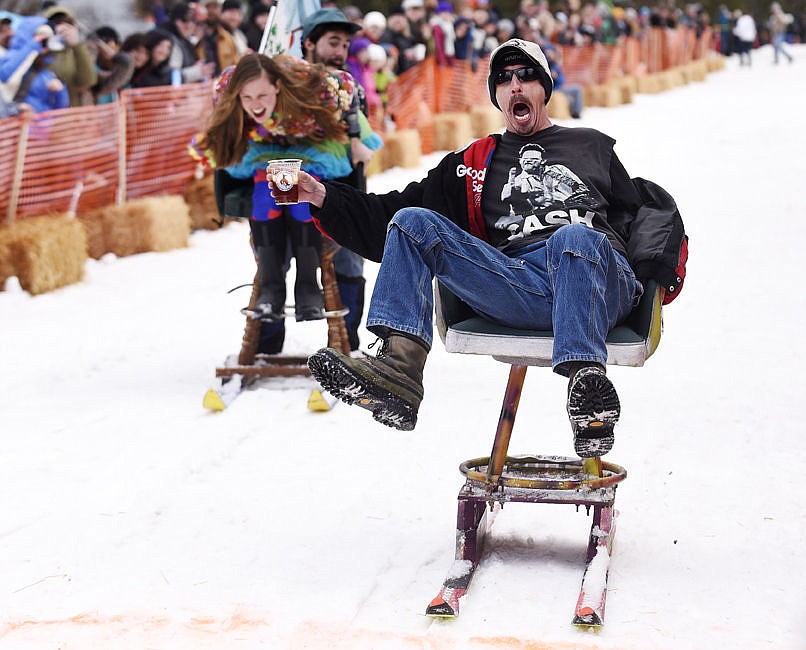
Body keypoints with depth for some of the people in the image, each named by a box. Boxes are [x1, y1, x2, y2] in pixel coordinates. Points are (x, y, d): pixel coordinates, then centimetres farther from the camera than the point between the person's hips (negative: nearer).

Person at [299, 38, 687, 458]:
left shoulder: (590, 146, 30)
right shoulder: (473, 163, 32)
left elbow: (651, 207, 25)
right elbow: (388, 217, 29)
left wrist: (661, 266, 4)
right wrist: (325, 198, 15)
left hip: (600, 285, -2)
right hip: (515, 290, 2)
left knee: (574, 237, -37)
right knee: (411, 222, -15)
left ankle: (586, 380, -56)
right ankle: (399, 365, -37)